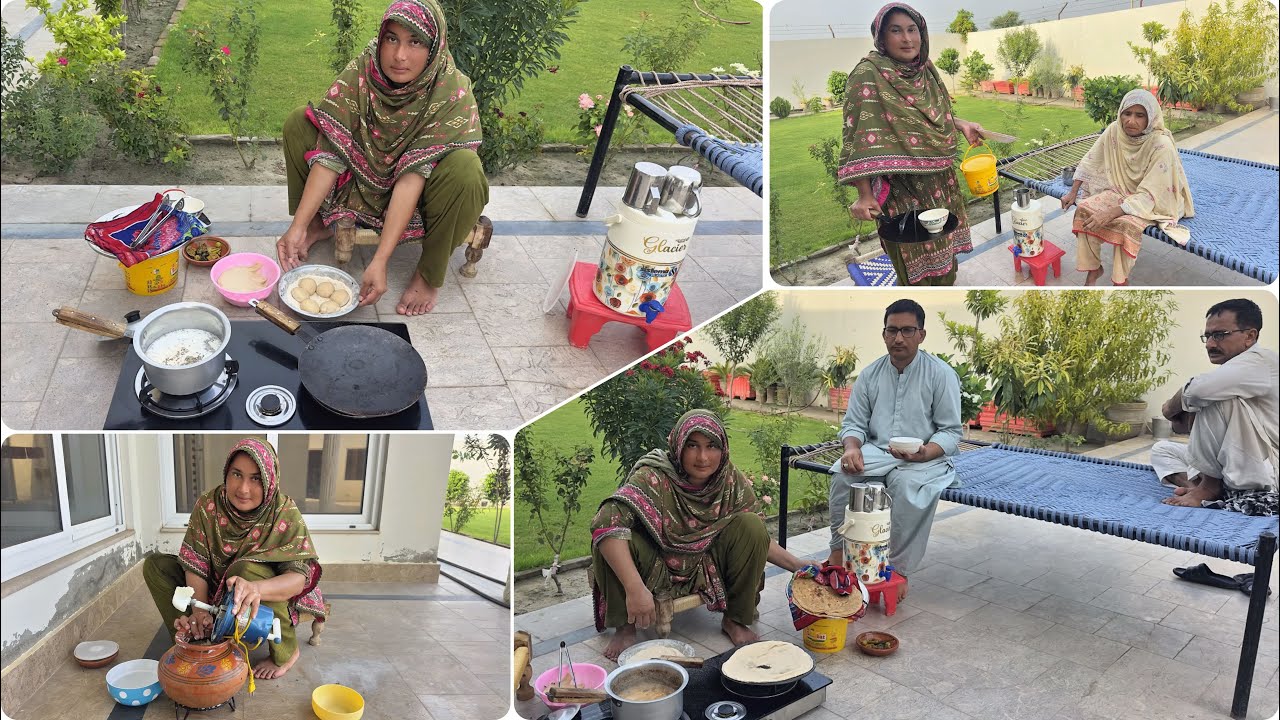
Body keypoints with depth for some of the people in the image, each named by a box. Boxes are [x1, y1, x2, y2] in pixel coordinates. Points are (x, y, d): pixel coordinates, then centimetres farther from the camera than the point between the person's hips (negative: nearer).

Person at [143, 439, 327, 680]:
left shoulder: (286, 514, -23)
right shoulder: (209, 504, -14)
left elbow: (300, 576, -31)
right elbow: (195, 563, -16)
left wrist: (255, 588, -51)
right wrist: (200, 610, -33)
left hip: (272, 599, -4)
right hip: (214, 593, 4)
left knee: (245, 569, -36)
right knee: (155, 565, -8)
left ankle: (286, 652, -16)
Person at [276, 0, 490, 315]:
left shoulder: (452, 92, -28)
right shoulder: (360, 74, -19)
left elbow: (413, 175, -33)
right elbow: (330, 154, -21)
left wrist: (380, 260, -38)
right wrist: (298, 225, -29)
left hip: (418, 196, -3)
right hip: (365, 180, 4)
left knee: (464, 170, -36)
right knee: (299, 124, -12)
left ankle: (431, 270, -15)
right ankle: (317, 224, 7)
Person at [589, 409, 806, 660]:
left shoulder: (731, 481, -12)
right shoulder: (654, 478, -27)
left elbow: (758, 537, 1)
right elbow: (606, 523, -41)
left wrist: (799, 566, -12)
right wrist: (635, 588, -48)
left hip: (707, 569, 3)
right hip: (657, 570, -3)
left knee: (750, 525, -20)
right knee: (610, 541, -33)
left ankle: (735, 620, -3)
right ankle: (624, 627, -9)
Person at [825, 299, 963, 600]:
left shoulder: (941, 374, -3)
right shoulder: (870, 374, 8)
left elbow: (951, 432, -5)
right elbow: (853, 423, 8)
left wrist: (924, 453, -26)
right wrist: (852, 448, -16)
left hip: (926, 457, -3)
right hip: (878, 451, 3)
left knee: (909, 486, -37)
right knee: (843, 472, -29)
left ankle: (900, 571, -27)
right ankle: (838, 552, -18)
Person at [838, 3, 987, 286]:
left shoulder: (925, 68, 6)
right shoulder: (868, 75, -16)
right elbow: (859, 136, -21)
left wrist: (962, 125, 6)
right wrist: (865, 196, -27)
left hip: (940, 180, 7)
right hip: (902, 188, -7)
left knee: (945, 254, 18)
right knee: (917, 265, 2)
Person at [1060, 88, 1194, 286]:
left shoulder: (1161, 145, -28)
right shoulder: (1114, 130, -13)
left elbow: (1148, 195, -30)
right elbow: (1090, 162, 2)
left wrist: (1111, 214, -35)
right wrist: (1073, 192, -3)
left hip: (1153, 201, -5)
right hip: (1122, 190, 5)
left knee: (1127, 223, -33)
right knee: (1084, 210, -19)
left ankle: (1121, 279, -11)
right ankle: (1093, 268, -4)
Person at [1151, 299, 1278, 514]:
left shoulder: (1262, 360, -14)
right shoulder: (1225, 372, 15)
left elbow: (1198, 389, -30)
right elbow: (1184, 426, 14)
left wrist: (1172, 406, -9)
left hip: (1263, 475, -10)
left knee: (1215, 398, -25)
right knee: (1162, 449, 17)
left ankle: (1210, 487, -17)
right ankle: (1196, 485, -14)